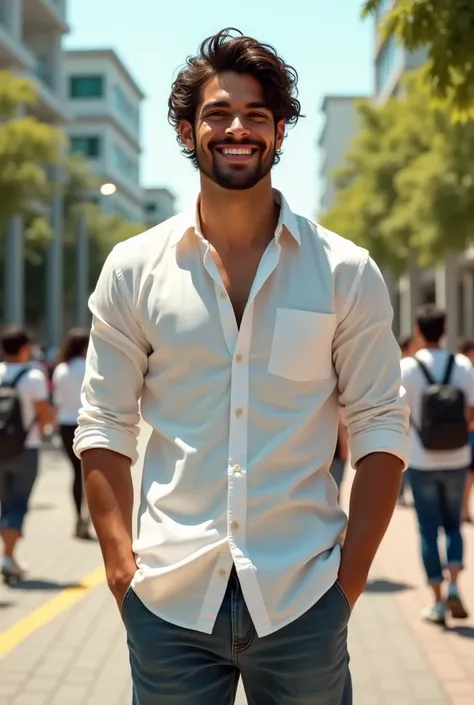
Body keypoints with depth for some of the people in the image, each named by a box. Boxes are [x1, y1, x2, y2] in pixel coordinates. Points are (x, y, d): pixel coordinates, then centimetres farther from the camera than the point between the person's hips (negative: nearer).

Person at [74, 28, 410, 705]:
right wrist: (121, 568, -4)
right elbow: (104, 427, 5)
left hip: (301, 600, 0)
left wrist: (350, 578, -5)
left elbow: (380, 428, 2)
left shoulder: (347, 273, 1)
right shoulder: (133, 269, 3)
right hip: (169, 600, 1)